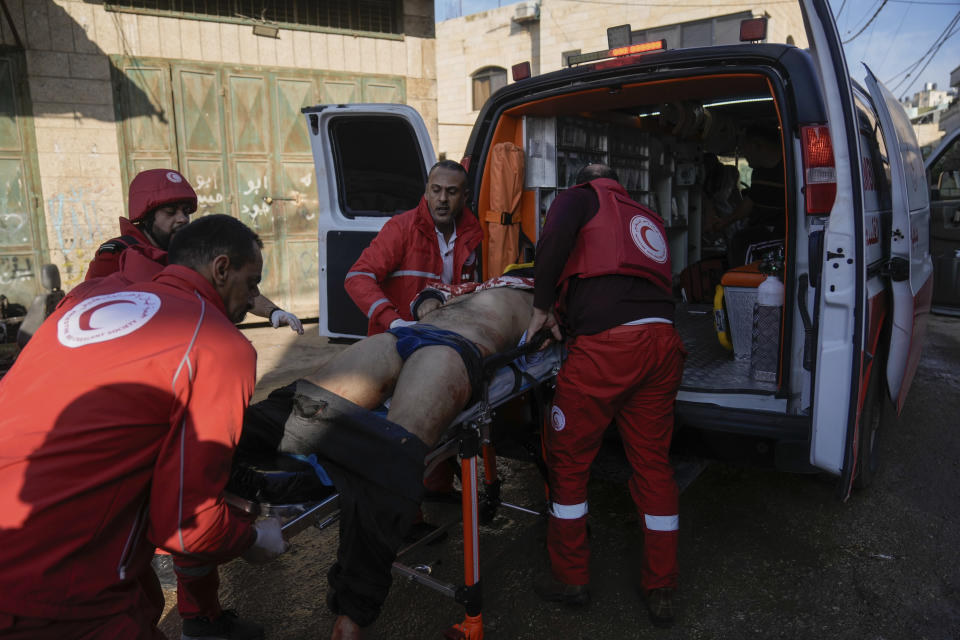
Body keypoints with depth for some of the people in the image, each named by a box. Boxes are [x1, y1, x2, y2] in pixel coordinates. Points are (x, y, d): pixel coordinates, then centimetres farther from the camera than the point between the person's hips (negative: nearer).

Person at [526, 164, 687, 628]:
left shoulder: (581, 198, 14)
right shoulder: (648, 220, 33)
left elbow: (553, 240, -8)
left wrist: (542, 307, 2)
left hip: (607, 346, -6)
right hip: (663, 342, 7)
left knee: (568, 459, 10)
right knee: (653, 463, 15)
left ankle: (571, 578, 21)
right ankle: (661, 591, 24)